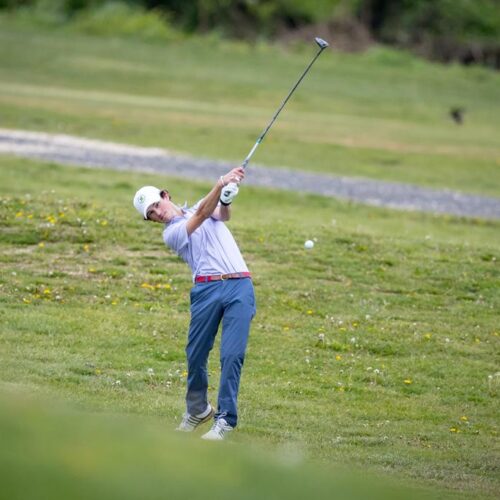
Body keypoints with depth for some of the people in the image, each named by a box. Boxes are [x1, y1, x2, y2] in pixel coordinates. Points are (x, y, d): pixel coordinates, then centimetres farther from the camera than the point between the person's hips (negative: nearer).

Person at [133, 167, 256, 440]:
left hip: (240, 286, 1)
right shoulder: (171, 234, 7)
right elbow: (201, 215, -10)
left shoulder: (201, 204, 21)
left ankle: (225, 418, -7)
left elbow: (221, 215, -1)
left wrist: (225, 201, -26)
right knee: (196, 355, 1)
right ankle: (198, 409, 25)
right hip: (207, 289, -1)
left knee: (232, 354, -10)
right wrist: (220, 185, -24)